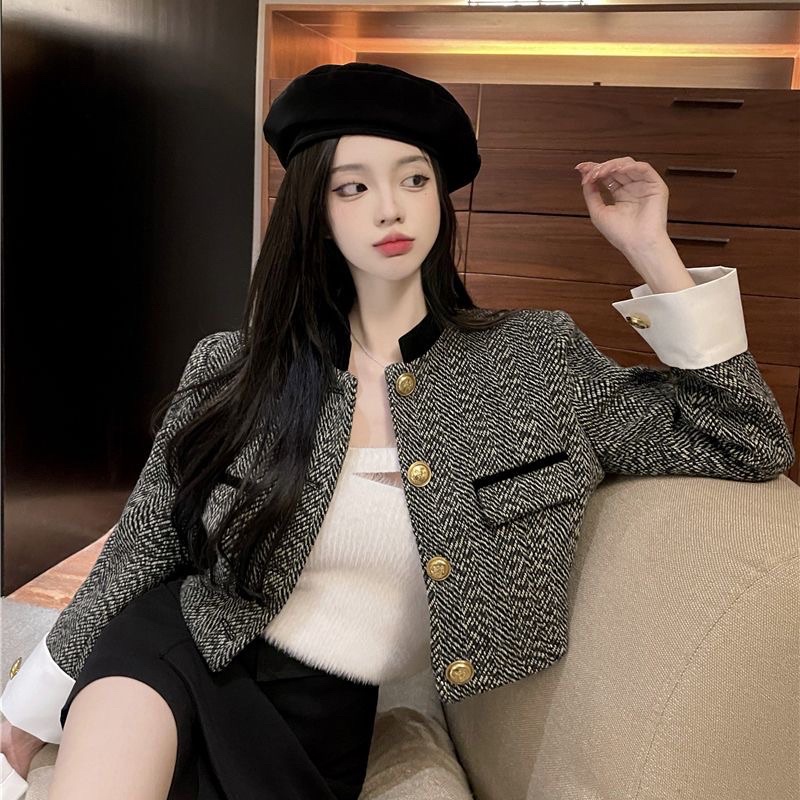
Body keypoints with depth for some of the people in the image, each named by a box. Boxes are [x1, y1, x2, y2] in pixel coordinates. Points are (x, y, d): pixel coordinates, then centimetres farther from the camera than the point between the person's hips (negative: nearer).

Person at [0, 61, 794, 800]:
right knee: (140, 641, -32)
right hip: (179, 657, 1)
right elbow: (141, 550, 5)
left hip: (323, 722, 0)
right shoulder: (232, 368, -3)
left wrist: (653, 253, -10)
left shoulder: (534, 359, -4)